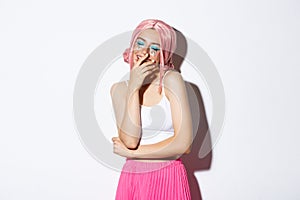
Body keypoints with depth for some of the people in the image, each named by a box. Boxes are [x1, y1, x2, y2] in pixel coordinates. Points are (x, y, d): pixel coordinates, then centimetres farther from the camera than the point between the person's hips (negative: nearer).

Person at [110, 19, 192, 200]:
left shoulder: (172, 80, -9)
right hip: (132, 179, 2)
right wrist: (134, 87, -16)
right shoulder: (119, 89, 0)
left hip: (169, 179, -2)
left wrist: (131, 153, -8)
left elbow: (184, 143, -15)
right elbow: (129, 141, -14)